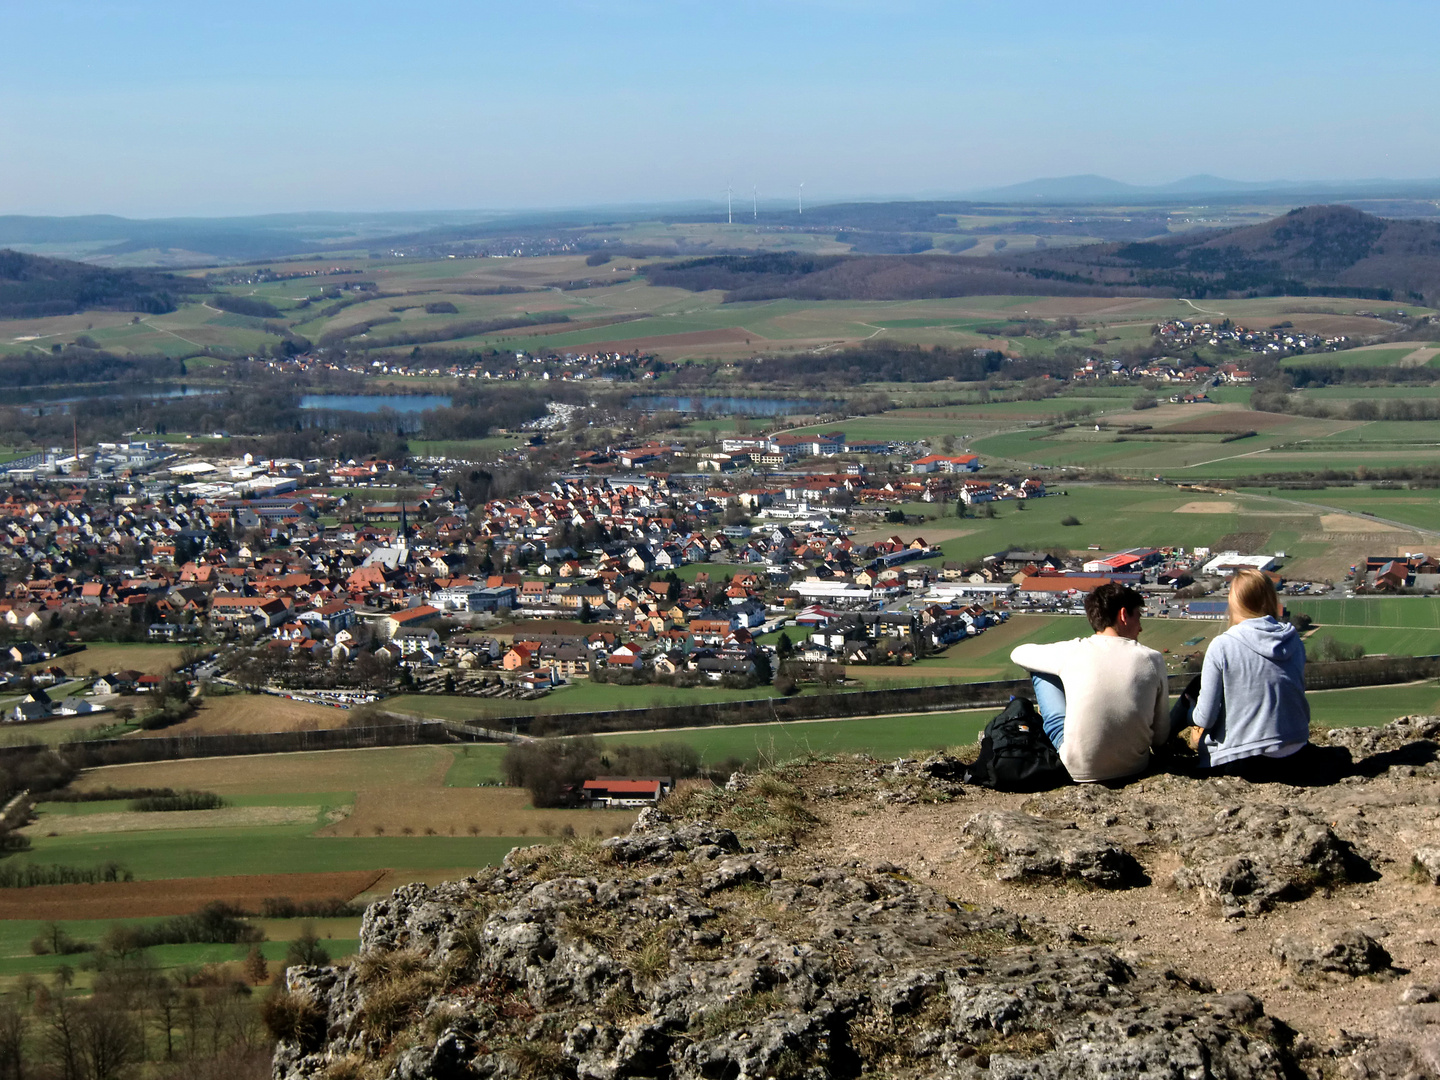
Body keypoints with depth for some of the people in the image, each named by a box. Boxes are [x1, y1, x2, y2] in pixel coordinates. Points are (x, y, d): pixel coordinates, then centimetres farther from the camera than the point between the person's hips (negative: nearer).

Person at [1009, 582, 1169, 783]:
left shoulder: (1073, 652, -9)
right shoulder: (1153, 660, -7)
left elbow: (1018, 653, 12)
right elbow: (1160, 738, 0)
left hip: (1078, 772, -2)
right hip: (1134, 766, 2)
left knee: (1039, 671, 16)